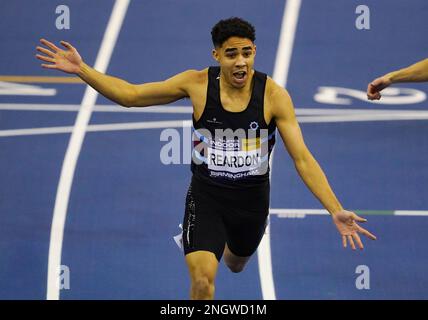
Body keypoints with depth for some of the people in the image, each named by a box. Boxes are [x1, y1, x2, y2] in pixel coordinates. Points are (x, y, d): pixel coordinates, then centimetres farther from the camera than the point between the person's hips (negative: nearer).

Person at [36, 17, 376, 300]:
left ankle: (228, 248, 69)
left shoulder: (273, 94, -16)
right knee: (202, 279, -21)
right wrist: (81, 69, -17)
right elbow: (130, 94, -7)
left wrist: (336, 211, -23)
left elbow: (303, 158, -16)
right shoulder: (197, 83, -14)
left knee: (237, 263, 29)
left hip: (252, 198, 2)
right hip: (206, 197, -2)